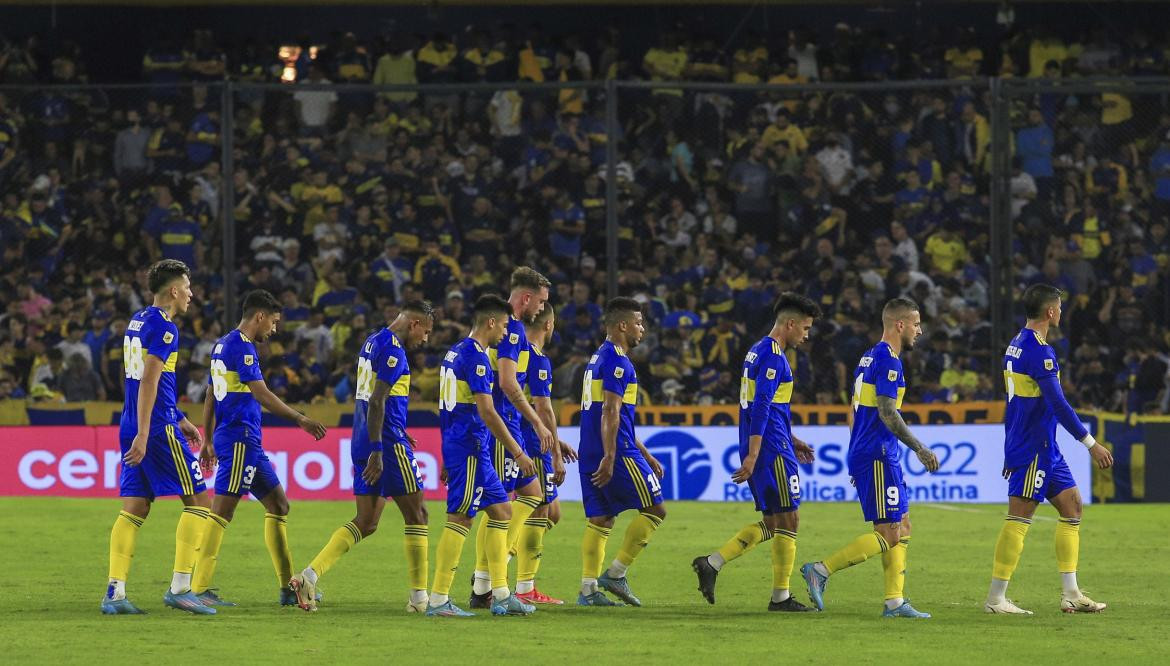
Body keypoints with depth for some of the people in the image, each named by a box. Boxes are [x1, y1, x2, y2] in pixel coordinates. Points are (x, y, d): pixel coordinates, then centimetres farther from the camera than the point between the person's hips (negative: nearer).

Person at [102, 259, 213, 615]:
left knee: (134, 509, 6)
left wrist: (180, 420, 31)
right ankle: (180, 587, -7)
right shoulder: (163, 327, -11)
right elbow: (149, 382, -19)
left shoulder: (137, 322, 17)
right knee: (198, 500, -1)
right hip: (158, 429, -9)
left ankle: (115, 592, -1)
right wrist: (143, 435, -23)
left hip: (132, 428, 9)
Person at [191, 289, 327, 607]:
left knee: (278, 505, 12)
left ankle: (287, 587, 14)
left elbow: (210, 397, 22)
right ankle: (199, 588, -11)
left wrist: (208, 440, 26)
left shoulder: (222, 345, 18)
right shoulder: (241, 346, -12)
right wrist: (300, 420, -14)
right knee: (222, 511, -10)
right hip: (240, 439, -11)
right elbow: (262, 394, -18)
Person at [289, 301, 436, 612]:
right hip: (387, 443, -9)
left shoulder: (372, 342, 16)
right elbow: (376, 402, -21)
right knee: (416, 515, 3)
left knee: (366, 522, 9)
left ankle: (309, 576, -5)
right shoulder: (393, 350, -14)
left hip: (363, 444, 9)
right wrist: (377, 450, -23)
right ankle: (419, 597, 7)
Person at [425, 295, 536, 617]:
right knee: (460, 518, -8)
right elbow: (486, 412, -21)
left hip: (456, 445, 10)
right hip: (469, 448, -10)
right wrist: (519, 454, -17)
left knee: (502, 511, 12)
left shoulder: (456, 352, 16)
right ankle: (438, 600, -8)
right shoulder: (476, 357, -15)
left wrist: (449, 459, 27)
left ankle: (501, 595, 12)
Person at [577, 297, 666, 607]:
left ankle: (588, 589, 2)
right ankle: (616, 573, -4)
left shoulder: (598, 358, 21)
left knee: (599, 521, 8)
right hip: (616, 453, -9)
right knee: (654, 510, -1)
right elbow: (610, 412, -20)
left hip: (590, 453, 9)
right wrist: (609, 458, -24)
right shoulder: (617, 361, -11)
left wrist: (644, 454, 29)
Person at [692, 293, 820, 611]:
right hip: (772, 451, -10)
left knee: (771, 523, 13)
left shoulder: (758, 352, 17)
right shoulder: (773, 356, -15)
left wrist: (790, 439, 30)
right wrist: (752, 456, -25)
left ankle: (711, 564, 4)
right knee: (787, 520, -1)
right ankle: (781, 597, 3)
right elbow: (761, 407, -22)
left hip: (760, 450, 10)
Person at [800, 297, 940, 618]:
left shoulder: (871, 357, 17)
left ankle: (894, 601, 9)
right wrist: (920, 449, -17)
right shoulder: (888, 361, -13)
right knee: (889, 535, -9)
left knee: (902, 526, 11)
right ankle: (821, 570, -12)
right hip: (877, 457, -10)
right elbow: (888, 413, -21)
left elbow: (855, 411, 21)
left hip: (865, 455, 10)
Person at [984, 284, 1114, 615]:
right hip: (1034, 448, -10)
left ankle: (1071, 594, 10)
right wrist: (1091, 444, -17)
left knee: (1072, 506, 11)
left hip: (1046, 449, 10)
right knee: (1019, 516, -8)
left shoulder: (1016, 346, 14)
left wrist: (1012, 450, 26)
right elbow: (1058, 404, -21)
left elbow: (1011, 404, 21)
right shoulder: (1039, 351, -17)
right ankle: (996, 598, -7)